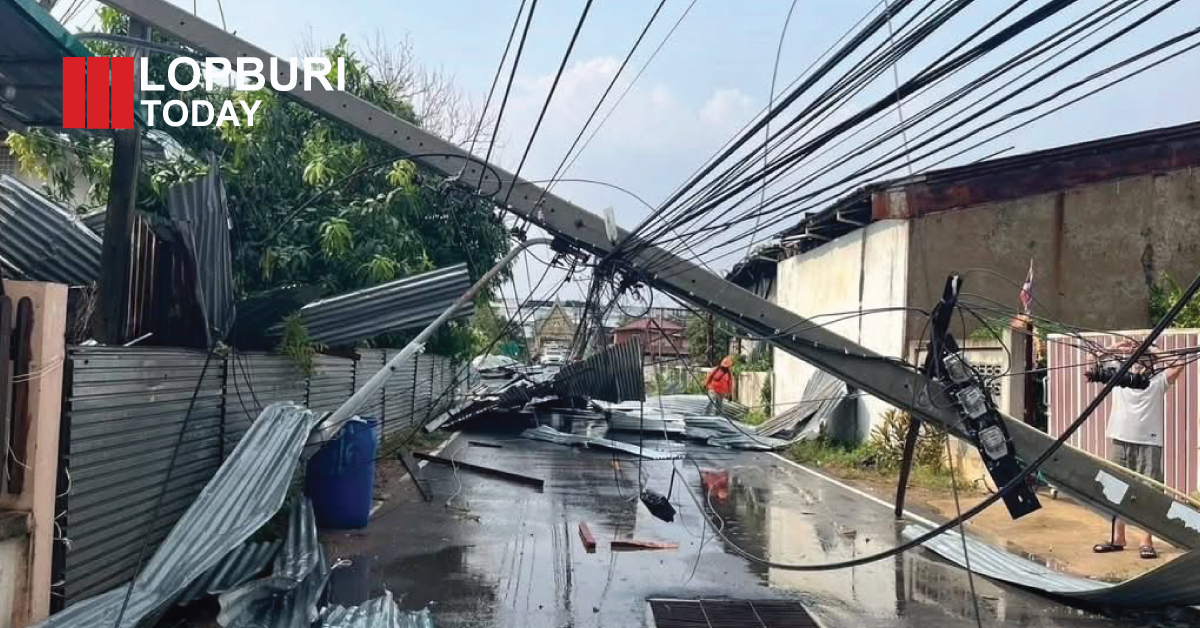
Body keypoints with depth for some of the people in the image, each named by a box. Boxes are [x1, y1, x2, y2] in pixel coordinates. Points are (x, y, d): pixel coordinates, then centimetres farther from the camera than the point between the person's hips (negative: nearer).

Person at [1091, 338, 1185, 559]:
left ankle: (1147, 542, 1)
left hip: (1148, 444, -3)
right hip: (1119, 442, 3)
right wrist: (1120, 348, 4)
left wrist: (1149, 351, -5)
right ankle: (1117, 539, 16)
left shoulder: (1158, 381, 4)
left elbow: (1178, 365, -12)